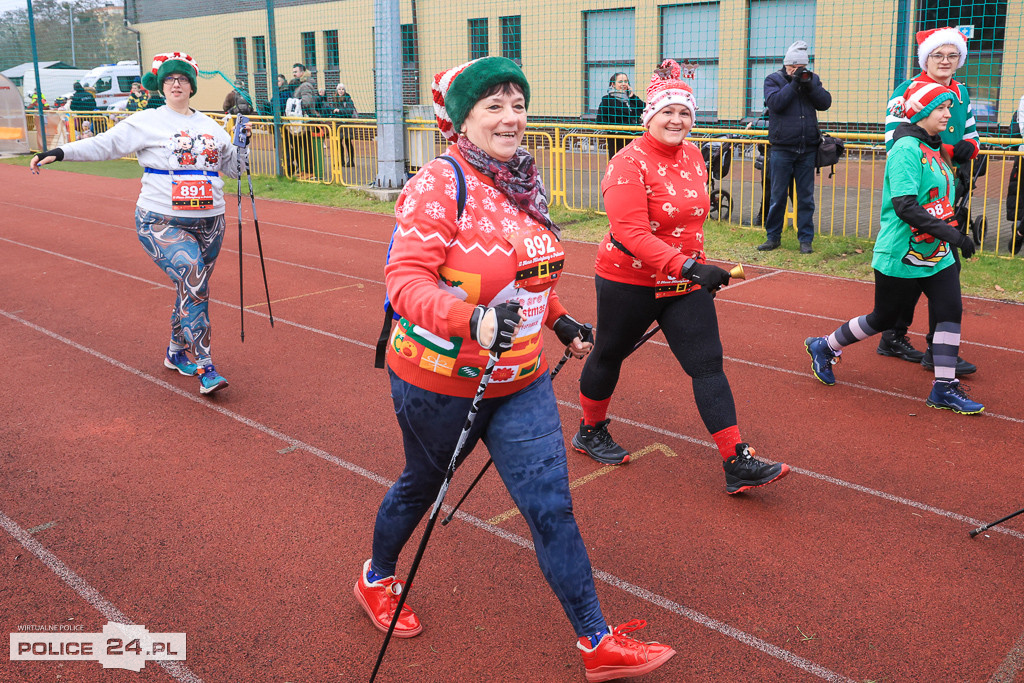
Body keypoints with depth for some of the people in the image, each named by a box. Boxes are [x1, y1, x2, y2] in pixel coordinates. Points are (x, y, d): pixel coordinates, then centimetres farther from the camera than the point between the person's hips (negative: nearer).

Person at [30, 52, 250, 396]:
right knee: (193, 284, -21)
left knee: (193, 290, 10)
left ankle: (177, 353, 32)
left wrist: (243, 143, 7)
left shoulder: (210, 126, 15)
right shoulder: (146, 122, 1)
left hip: (209, 224, 5)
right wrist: (60, 152, -12)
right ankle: (203, 368, -17)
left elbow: (231, 167, 24)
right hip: (162, 223, -5)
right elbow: (104, 144, -3)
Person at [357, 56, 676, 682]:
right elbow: (406, 279, -28)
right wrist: (472, 319, -43)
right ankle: (377, 578, 49)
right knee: (422, 485, 18)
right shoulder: (439, 185, -19)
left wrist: (559, 320, 20)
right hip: (439, 381, -5)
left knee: (551, 505, 2)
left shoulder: (525, 182, 4)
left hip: (521, 380, 5)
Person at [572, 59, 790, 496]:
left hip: (685, 281, 6)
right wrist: (687, 266, -38)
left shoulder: (693, 155, 5)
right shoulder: (629, 164, -19)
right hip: (629, 282, -6)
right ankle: (590, 431, 38)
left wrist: (699, 268, 22)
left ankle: (738, 464, -2)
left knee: (708, 363, -2)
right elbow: (631, 233, -29)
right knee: (609, 356, 13)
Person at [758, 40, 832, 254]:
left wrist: (809, 86, -12)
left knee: (806, 196, 4)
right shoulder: (773, 79, 4)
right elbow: (776, 102, -13)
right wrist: (794, 83, -15)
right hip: (782, 148, -2)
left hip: (807, 148, 2)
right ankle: (773, 237, 14)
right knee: (778, 195, 2)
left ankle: (806, 239, 10)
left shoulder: (812, 79, 12)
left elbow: (826, 102, 1)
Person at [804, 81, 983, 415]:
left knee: (951, 312, -1)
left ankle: (944, 389, 8)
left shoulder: (935, 148, 10)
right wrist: (949, 233, -31)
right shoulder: (906, 148, -18)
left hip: (937, 254, 8)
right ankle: (824, 347, 28)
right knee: (883, 318, 6)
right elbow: (905, 206, -28)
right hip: (900, 257, -8)